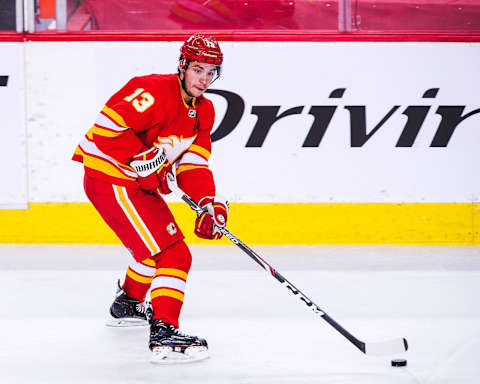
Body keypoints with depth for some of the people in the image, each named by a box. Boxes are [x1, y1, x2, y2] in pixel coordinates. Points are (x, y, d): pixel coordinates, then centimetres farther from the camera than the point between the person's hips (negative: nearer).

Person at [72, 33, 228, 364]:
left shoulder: (203, 111, 8)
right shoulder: (155, 92, -21)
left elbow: (193, 164, 5)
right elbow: (107, 126, -28)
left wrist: (209, 203, -11)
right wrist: (145, 160, -23)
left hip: (140, 184, 10)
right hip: (110, 180, -10)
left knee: (155, 246, 32)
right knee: (173, 254, -17)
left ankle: (127, 305, 55)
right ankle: (163, 332, -22)